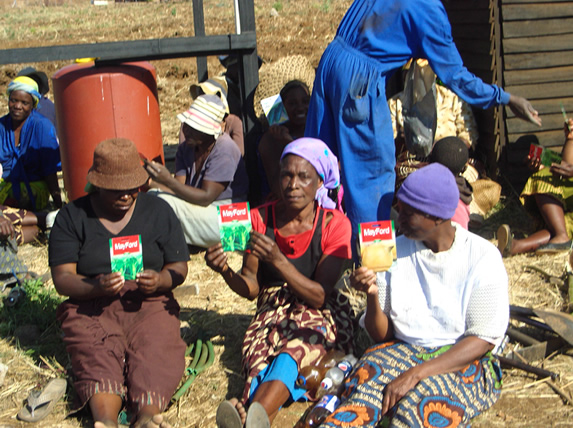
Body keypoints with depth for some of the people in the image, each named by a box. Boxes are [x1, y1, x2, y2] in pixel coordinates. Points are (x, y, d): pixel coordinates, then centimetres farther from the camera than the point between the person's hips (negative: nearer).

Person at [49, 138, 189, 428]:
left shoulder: (158, 211, 12)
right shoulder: (72, 216, 8)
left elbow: (179, 267, 11)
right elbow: (62, 278, 0)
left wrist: (159, 281, -14)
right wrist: (96, 287, -22)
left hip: (148, 303, 1)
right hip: (91, 306, -1)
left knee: (155, 350, -32)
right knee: (97, 353, -33)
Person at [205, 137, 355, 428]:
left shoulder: (335, 224, -6)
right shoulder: (260, 219, 2)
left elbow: (318, 296, -13)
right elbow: (250, 288, 2)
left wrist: (278, 261, -27)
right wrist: (225, 272, -21)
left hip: (318, 316, -3)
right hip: (272, 311, 3)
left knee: (293, 349, -37)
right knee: (263, 356, -32)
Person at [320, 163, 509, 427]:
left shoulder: (481, 257, -7)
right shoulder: (395, 251, 3)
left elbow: (484, 339, -12)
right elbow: (381, 334, 5)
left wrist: (416, 374, -22)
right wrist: (372, 297, -18)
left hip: (465, 361, -3)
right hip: (401, 350, 3)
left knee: (420, 402, -35)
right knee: (367, 382, -30)